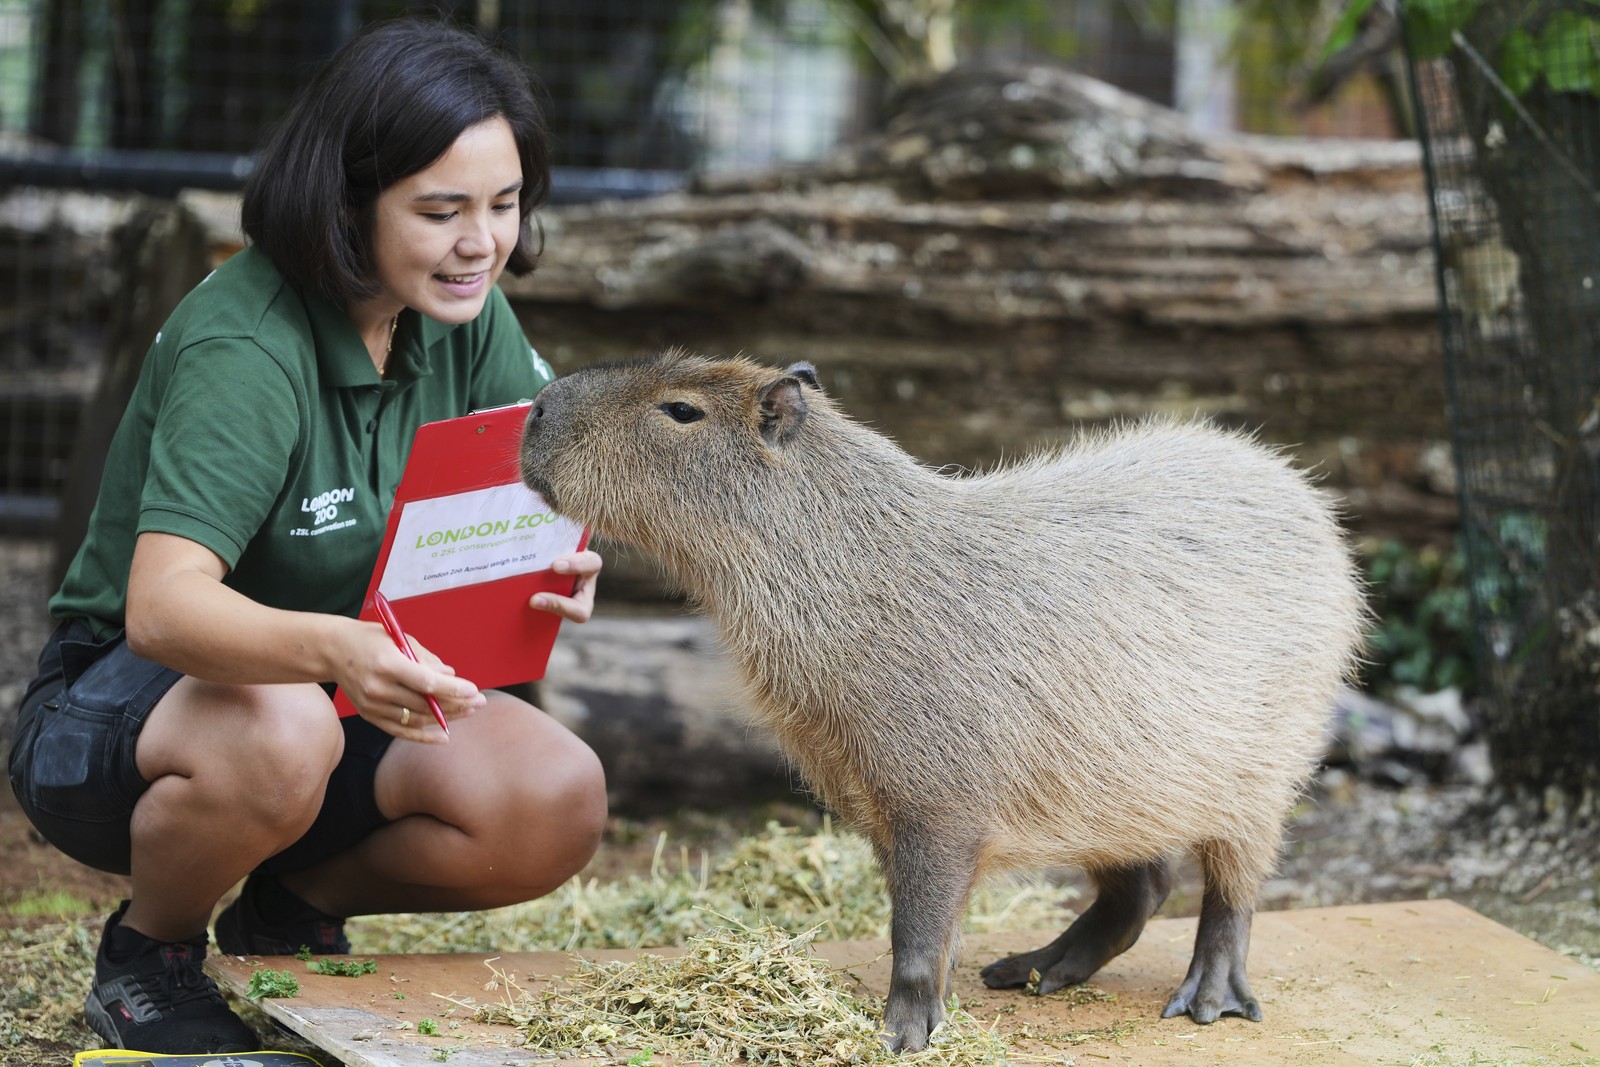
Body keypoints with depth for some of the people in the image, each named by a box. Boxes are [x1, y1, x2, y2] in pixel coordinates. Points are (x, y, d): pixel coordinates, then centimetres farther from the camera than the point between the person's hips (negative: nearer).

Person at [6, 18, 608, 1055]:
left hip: (344, 697, 6)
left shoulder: (464, 317, -6)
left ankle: (293, 904, 9)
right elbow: (159, 606, -39)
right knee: (280, 734, -40)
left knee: (561, 802, -20)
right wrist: (333, 649, -59)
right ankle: (147, 948, -7)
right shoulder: (243, 348, -28)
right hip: (119, 706, -6)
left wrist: (565, 560, -33)